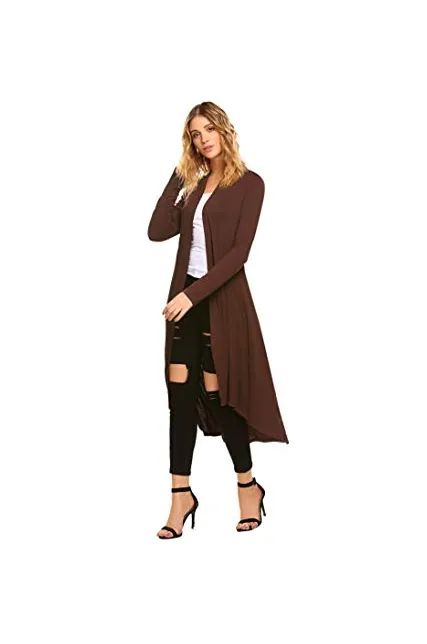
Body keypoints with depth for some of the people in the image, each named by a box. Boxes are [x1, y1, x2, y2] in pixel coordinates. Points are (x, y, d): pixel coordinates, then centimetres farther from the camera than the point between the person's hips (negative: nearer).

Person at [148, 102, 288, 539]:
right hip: (185, 297, 5)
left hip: (221, 299, -5)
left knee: (217, 395, 0)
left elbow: (239, 251, -14)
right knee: (181, 393, 1)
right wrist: (179, 175, 1)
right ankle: (181, 495, 7)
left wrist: (194, 293, -20)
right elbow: (158, 231, 1)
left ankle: (248, 486, 19)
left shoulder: (249, 184, -5)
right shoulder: (194, 184, 13)